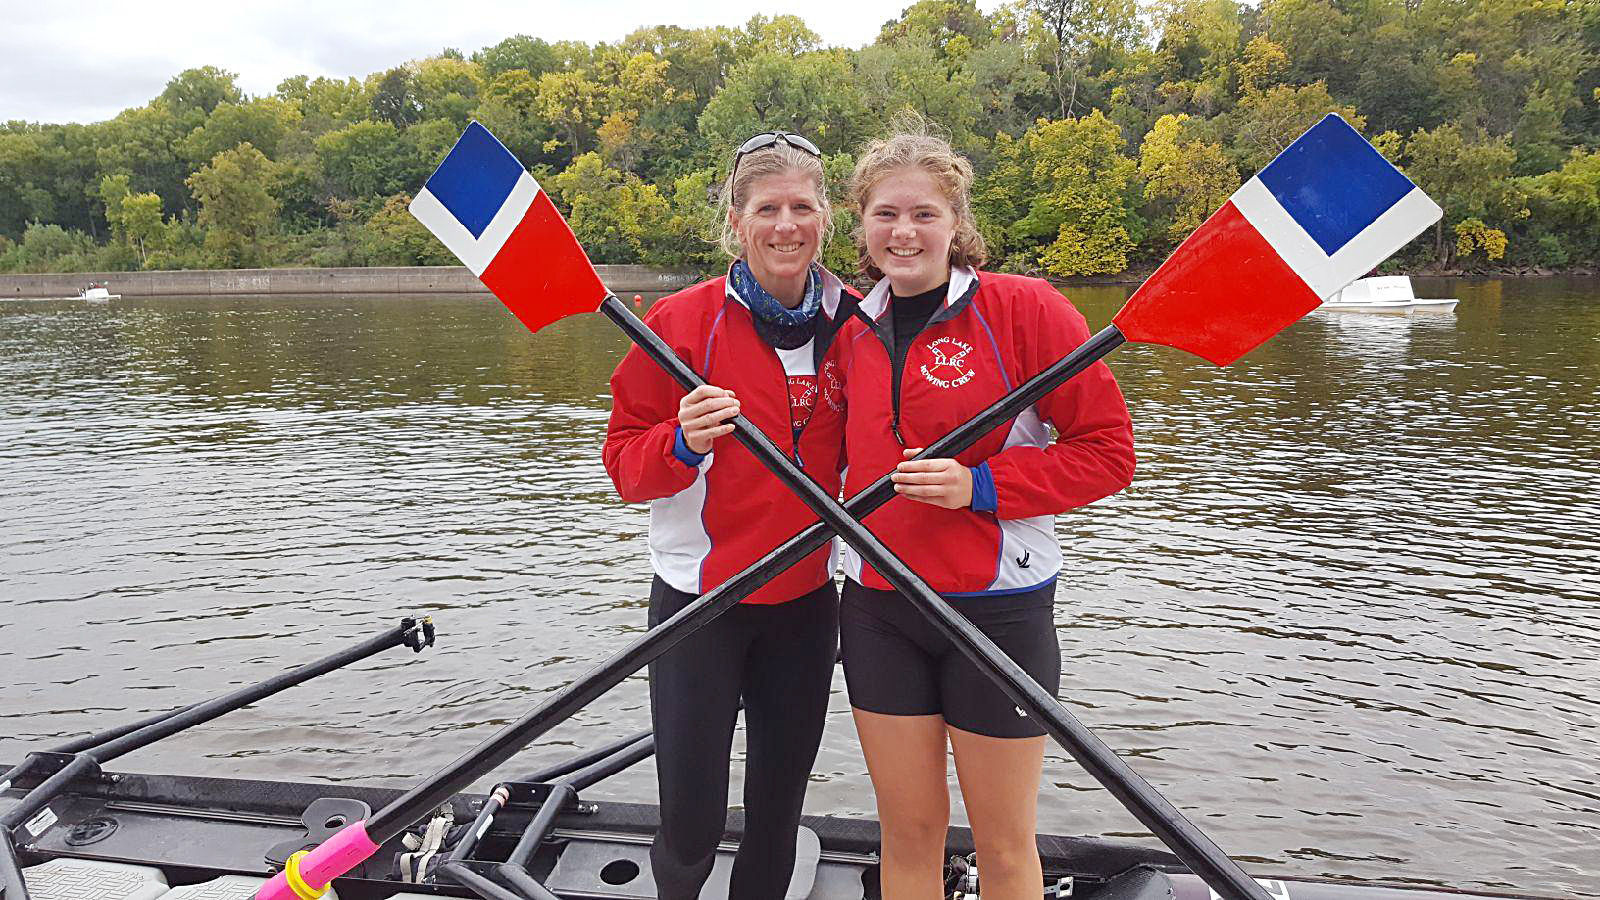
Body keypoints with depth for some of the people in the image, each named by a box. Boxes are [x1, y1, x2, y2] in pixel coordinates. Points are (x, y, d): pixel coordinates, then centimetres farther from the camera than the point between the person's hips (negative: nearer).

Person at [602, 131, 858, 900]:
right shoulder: (684, 319, -9)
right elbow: (625, 461, -8)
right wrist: (682, 442, -28)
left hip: (806, 599, 3)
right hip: (699, 597, -3)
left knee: (779, 811, 16)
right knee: (692, 820, 3)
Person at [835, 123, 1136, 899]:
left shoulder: (1024, 308, -9)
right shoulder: (854, 334, 6)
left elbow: (1108, 450, -10)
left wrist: (980, 485, -19)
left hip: (997, 609, -4)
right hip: (877, 610, 4)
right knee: (908, 831, 15)